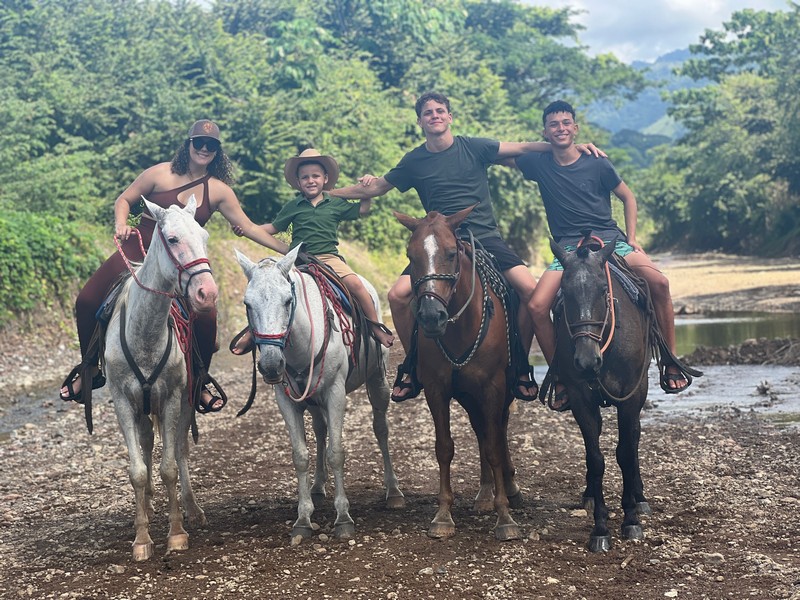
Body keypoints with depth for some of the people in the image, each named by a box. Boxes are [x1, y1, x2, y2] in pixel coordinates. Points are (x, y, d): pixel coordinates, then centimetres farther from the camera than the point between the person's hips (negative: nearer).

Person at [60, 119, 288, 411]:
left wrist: (287, 250, -4)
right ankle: (90, 369, 14)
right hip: (139, 247, 0)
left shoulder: (219, 190, 0)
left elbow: (249, 228, 1)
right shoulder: (161, 173, -3)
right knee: (87, 301, -10)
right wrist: (121, 224, -16)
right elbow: (124, 199, 4)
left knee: (206, 318, -21)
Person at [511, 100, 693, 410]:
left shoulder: (597, 164, 2)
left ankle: (671, 363, -11)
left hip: (610, 240, 0)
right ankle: (560, 379, -7)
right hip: (568, 248, 1)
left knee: (658, 282, -26)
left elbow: (627, 197, 14)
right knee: (536, 305, -24)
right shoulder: (539, 164, 6)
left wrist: (632, 239, 5)